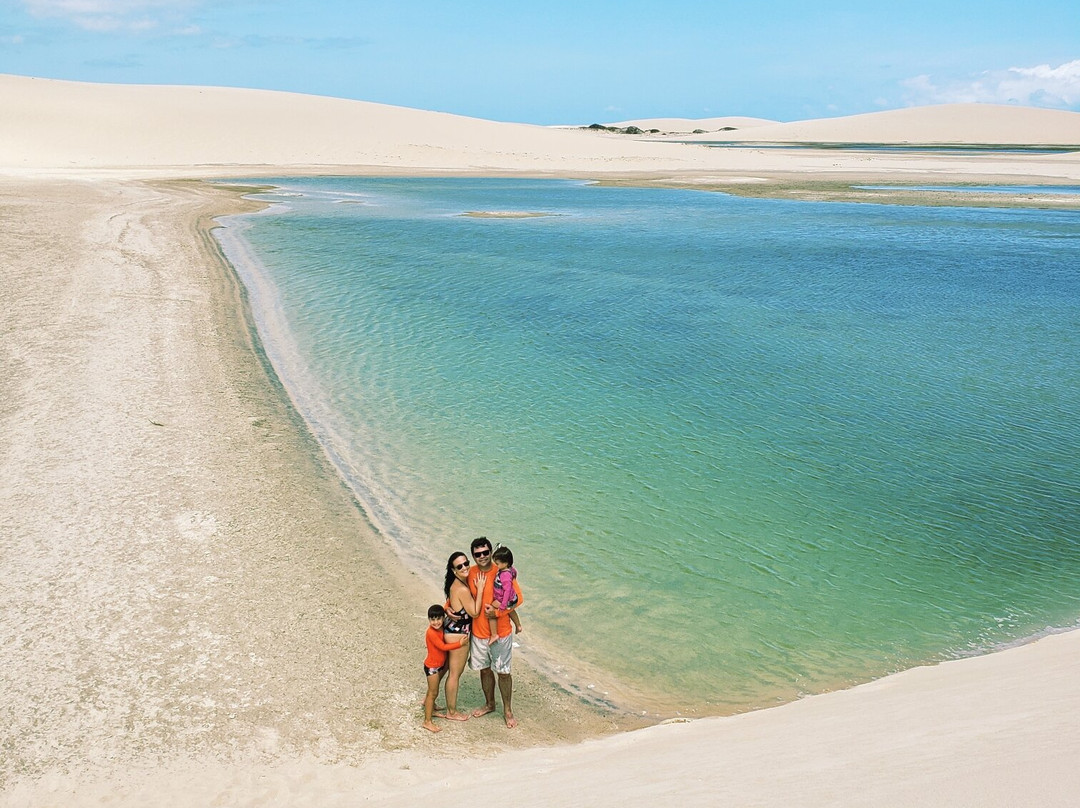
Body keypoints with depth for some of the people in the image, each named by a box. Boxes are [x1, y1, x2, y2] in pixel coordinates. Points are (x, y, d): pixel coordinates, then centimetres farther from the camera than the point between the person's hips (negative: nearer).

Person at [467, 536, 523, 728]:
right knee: (484, 670, 19)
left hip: (501, 633, -4)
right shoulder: (471, 574, -3)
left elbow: (518, 598, -14)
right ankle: (489, 704, 41)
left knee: (503, 672, 7)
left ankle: (508, 711, 24)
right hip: (478, 633, 4)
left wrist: (497, 611, -24)